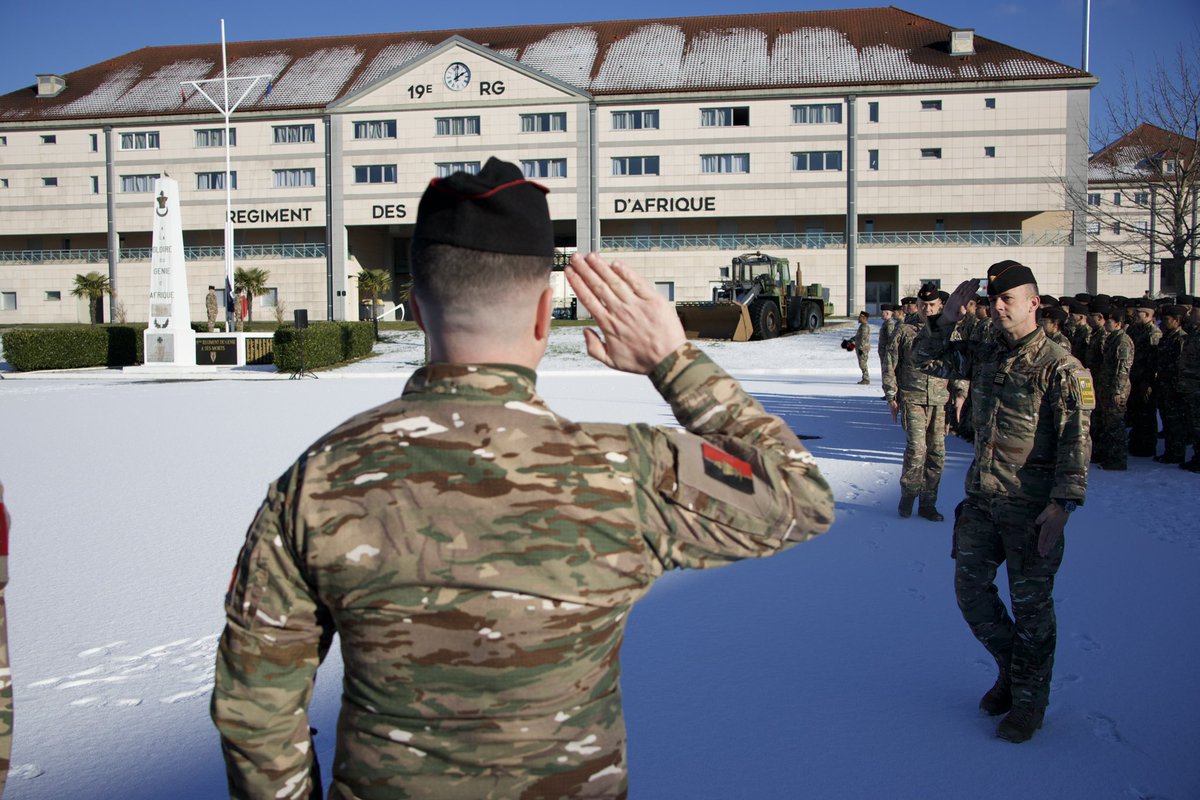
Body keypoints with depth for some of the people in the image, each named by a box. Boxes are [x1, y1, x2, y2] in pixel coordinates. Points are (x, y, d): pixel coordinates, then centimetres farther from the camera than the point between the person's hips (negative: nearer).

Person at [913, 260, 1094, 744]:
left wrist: (1062, 504, -20)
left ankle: (1029, 700, 21)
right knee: (970, 587, 11)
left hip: (1032, 506, -6)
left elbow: (1075, 441, -14)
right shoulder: (984, 356, 7)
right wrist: (947, 318, 1)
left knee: (1031, 603, 5)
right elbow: (926, 361, 14)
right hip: (982, 498, 6)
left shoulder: (1059, 367, -11)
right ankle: (1011, 668, 33)